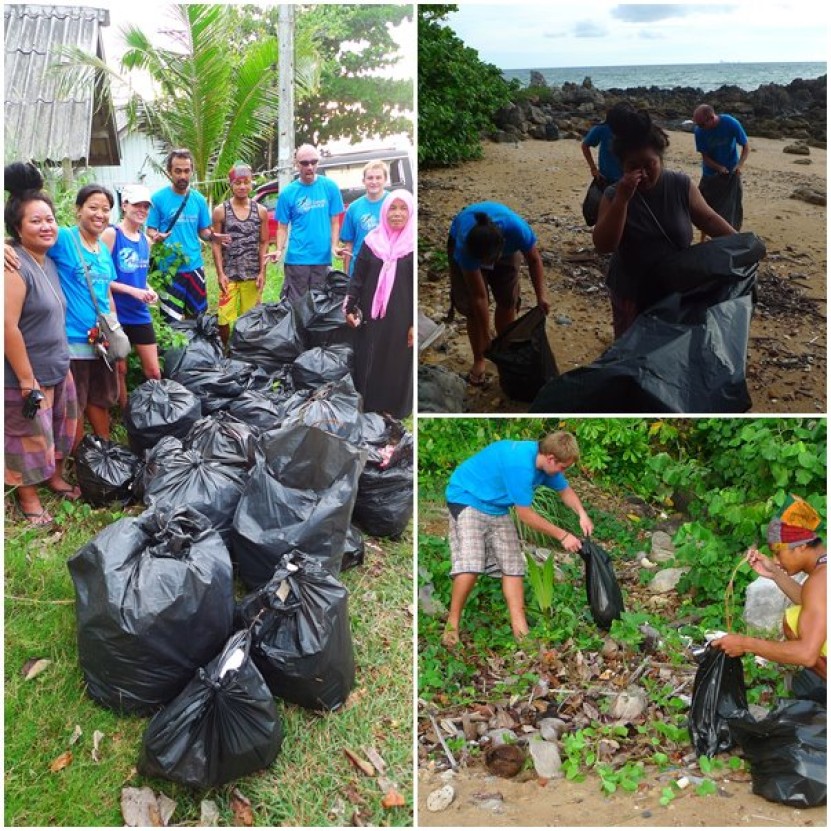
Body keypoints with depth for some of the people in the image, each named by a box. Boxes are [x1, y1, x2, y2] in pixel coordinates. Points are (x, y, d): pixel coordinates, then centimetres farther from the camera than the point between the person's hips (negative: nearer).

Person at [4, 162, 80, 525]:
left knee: (59, 429, 22)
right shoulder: (15, 266, -21)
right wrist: (27, 381, -22)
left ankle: (55, 477, 43)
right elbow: (8, 327, -24)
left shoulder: (48, 261, 8)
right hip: (27, 377, -9)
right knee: (29, 438, 5)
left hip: (59, 370, 9)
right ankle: (28, 496, 23)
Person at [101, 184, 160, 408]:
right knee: (119, 370, 6)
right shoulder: (111, 234, -10)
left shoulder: (145, 240, 10)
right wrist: (133, 291, -20)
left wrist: (150, 291, 2)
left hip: (140, 314, 6)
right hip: (116, 314, -6)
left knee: (154, 371, 7)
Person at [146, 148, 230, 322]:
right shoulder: (158, 198, -6)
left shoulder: (199, 199, 6)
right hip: (169, 268, -4)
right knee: (172, 321, -4)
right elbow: (150, 230, -3)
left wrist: (212, 236, -11)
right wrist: (156, 237, -27)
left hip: (195, 266, 4)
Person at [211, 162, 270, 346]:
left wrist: (262, 272, -2)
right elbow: (216, 244, 1)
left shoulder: (260, 211, 4)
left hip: (253, 275, 1)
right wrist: (220, 274, -7)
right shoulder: (220, 211, 0)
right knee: (224, 320, -5)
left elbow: (264, 243, 5)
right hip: (229, 275, -1)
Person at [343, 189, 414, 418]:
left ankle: (395, 406, 19)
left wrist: (415, 322, -9)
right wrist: (350, 308, 0)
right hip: (371, 314, 3)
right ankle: (367, 402, 24)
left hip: (401, 317, -2)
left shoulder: (413, 245, -5)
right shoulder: (371, 241, 3)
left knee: (397, 363, 5)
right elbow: (358, 277, 6)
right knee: (367, 360, 9)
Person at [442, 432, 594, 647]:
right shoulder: (520, 464, -32)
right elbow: (525, 515, -23)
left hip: (497, 508, 9)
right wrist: (563, 536, -15)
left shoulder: (545, 463, -6)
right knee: (470, 566, -22)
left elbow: (565, 490, 13)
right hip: (467, 499, -9)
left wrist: (582, 514, -7)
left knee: (512, 566, 1)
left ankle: (520, 631, 3)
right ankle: (452, 624, -5)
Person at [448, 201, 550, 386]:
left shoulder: (516, 228, -43)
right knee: (472, 306, -8)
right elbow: (479, 297, -35)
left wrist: (541, 294, -30)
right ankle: (478, 361, 10)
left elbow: (534, 259, -19)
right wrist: (487, 339, -30)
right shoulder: (464, 246, -43)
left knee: (507, 302, -1)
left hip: (505, 246, 2)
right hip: (465, 243, -2)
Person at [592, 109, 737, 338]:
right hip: (632, 296, -1)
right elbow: (603, 245, -22)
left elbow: (709, 219, 5)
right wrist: (622, 199, -30)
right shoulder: (614, 195, -11)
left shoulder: (681, 185, -7)